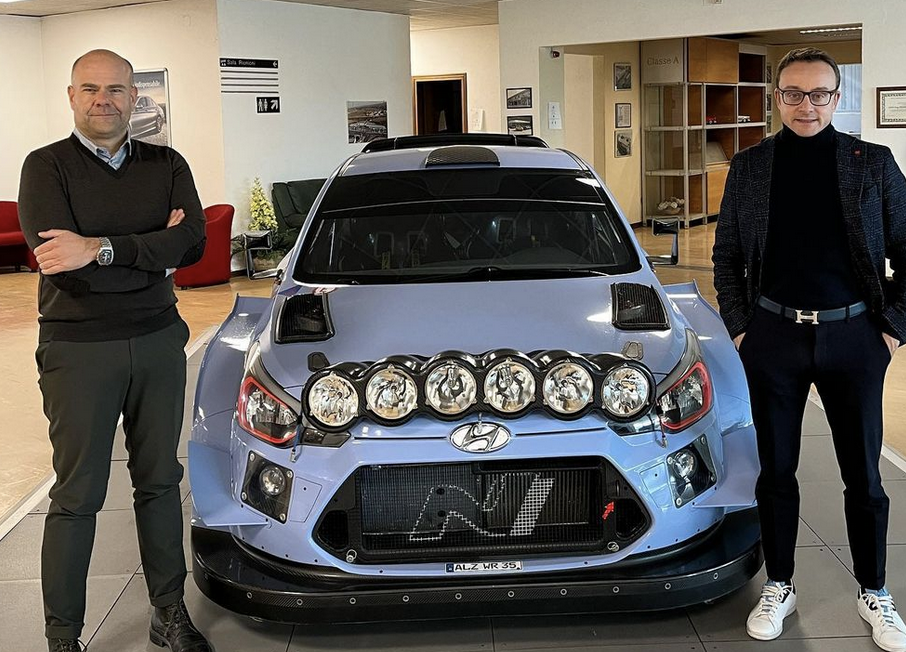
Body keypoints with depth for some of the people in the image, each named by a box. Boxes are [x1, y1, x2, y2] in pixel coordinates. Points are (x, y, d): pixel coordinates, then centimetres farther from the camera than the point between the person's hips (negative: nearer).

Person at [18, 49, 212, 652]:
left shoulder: (167, 166, 6)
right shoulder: (46, 167, -3)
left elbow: (192, 243, -11)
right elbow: (59, 262, -17)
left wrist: (101, 249, -20)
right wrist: (152, 250, -13)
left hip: (159, 341, 4)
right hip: (78, 348, -3)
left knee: (160, 481, 12)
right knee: (78, 496, 1)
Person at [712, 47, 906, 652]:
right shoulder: (750, 166, 3)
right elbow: (727, 254, 8)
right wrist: (739, 326, 1)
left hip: (853, 334, 0)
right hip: (774, 336, 1)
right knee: (776, 470, 10)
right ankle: (779, 587, 25)